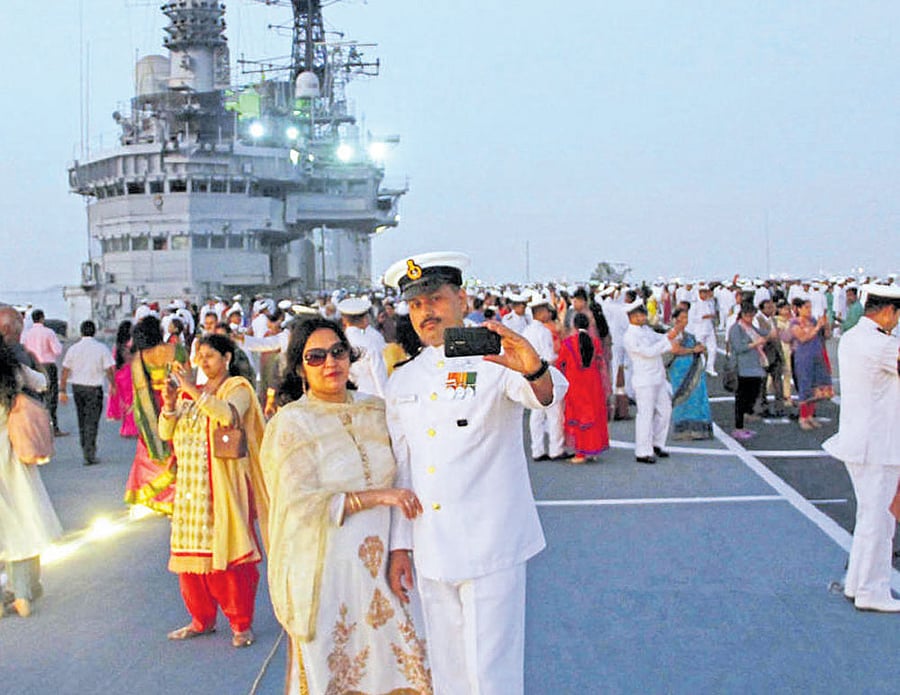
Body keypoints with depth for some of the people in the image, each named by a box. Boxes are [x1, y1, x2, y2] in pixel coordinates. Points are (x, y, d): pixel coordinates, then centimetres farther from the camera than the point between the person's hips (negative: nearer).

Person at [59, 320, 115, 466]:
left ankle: (86, 450, 24)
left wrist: (62, 390, 8)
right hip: (94, 388, -3)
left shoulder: (73, 349, 2)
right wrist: (112, 385, 9)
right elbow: (109, 370, -6)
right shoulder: (101, 348, -6)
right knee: (92, 422, -1)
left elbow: (65, 371, 3)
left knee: (82, 421, 16)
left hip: (77, 387, 3)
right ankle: (90, 455, -5)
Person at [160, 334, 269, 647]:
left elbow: (228, 414, -24)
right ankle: (202, 619, 19)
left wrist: (193, 390, -23)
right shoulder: (190, 393, 16)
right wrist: (169, 403, -8)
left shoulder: (237, 389, -2)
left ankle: (241, 624, 5)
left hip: (223, 486, -6)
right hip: (190, 485, 6)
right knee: (190, 550, 5)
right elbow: (166, 433, 9)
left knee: (225, 549, -5)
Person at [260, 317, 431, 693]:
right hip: (323, 568, -4)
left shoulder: (375, 409, 8)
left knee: (403, 660, 4)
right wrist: (375, 497, -19)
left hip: (378, 561, 4)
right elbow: (299, 503, -15)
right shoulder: (291, 423, -7)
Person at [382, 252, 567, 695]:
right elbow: (402, 470, 15)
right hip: (430, 553, 5)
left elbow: (546, 394, -26)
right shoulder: (402, 383, 11)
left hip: (490, 548, -5)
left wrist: (536, 372, -49)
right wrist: (399, 546, 11)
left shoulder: (494, 362, -5)